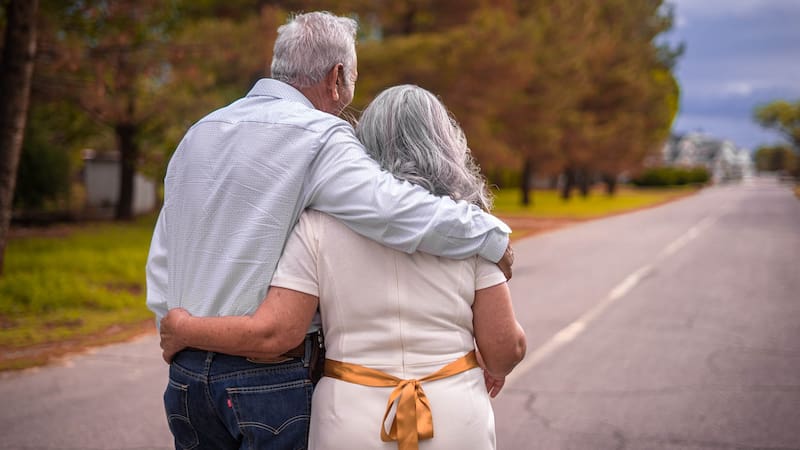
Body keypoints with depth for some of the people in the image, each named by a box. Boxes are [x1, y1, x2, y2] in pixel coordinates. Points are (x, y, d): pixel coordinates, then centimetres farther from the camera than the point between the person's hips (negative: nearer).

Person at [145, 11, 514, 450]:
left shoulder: (197, 134, 11)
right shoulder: (319, 138, -13)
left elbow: (161, 260, 15)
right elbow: (402, 212, -24)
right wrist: (494, 237, -10)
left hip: (186, 371, 7)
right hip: (269, 377, -7)